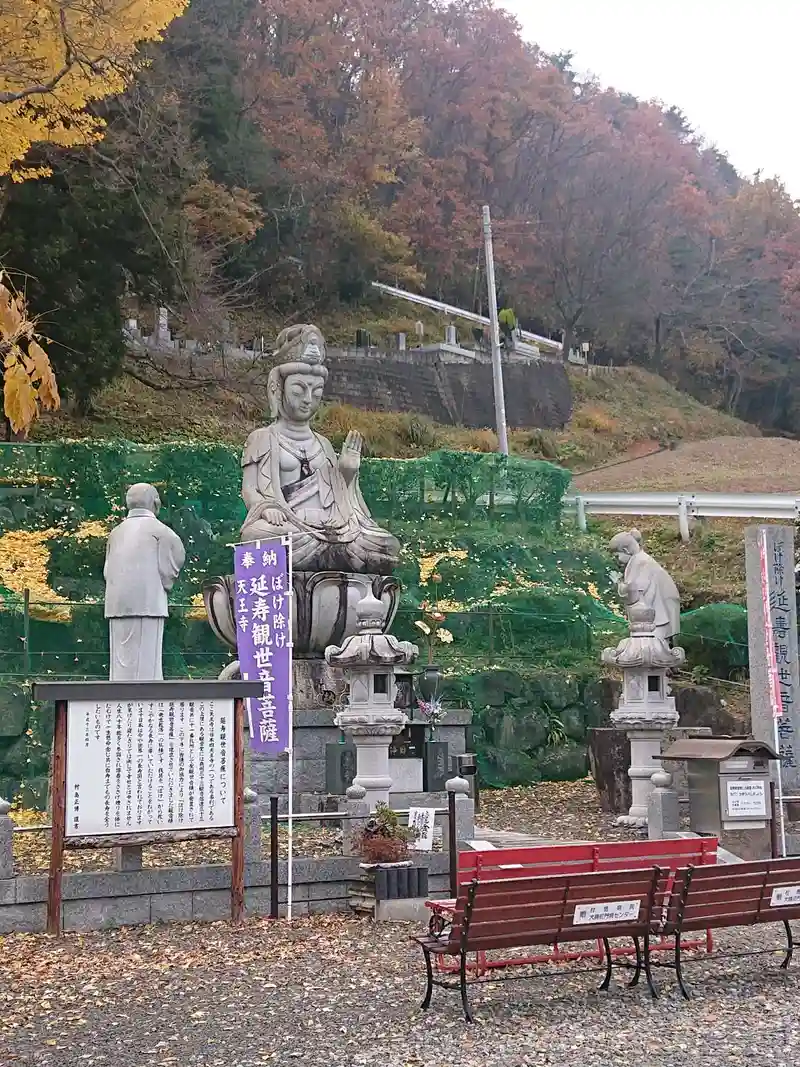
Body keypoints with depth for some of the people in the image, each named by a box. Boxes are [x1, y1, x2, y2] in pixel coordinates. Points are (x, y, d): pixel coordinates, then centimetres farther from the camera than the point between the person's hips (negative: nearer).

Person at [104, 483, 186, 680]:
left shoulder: (116, 532, 15)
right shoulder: (158, 530, -2)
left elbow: (107, 571, 13)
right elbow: (168, 568, -5)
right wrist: (164, 586, 11)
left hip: (117, 605, 5)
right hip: (147, 603, -5)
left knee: (121, 659, 6)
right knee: (145, 660, -6)